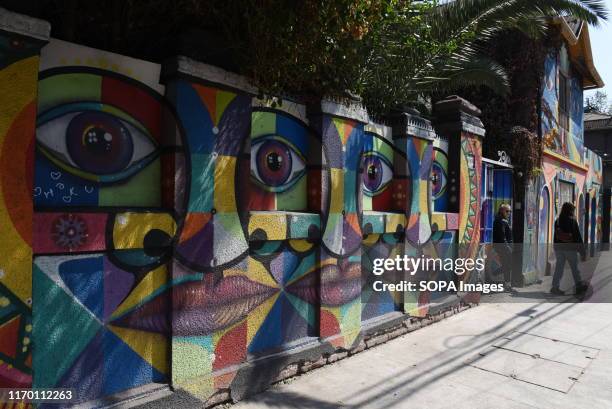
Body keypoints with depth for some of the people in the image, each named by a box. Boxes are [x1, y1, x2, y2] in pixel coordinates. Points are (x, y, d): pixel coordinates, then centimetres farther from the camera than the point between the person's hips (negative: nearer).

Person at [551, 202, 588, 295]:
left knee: (559, 267, 6)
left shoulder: (557, 221, 4)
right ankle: (579, 285, 22)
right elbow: (577, 236, -7)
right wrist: (582, 249, -2)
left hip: (558, 248, 4)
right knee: (574, 267, 10)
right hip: (570, 248, -4)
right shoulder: (572, 220, -9)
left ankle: (555, 287, 4)